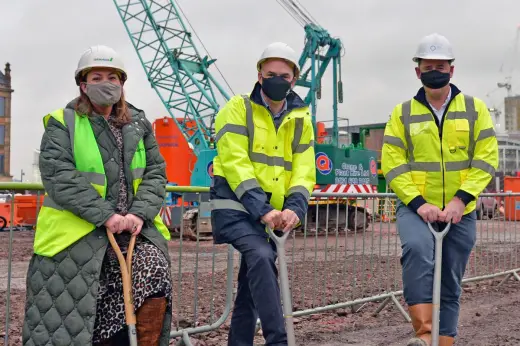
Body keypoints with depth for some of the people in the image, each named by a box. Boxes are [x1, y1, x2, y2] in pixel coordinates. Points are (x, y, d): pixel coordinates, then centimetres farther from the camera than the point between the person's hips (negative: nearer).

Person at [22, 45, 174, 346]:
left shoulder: (138, 124, 14)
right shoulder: (62, 124, 2)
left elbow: (156, 172, 8)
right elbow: (60, 177, -11)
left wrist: (139, 213, -11)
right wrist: (106, 215, -19)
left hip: (133, 225, 3)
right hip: (79, 229, -2)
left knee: (156, 276, -21)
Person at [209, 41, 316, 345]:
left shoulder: (301, 119, 10)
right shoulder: (238, 108, -4)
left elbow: (304, 170, 2)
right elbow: (235, 163, -14)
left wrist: (294, 207, -18)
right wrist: (261, 209, -24)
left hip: (272, 212, 5)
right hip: (235, 205, -5)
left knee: (253, 279, 11)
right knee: (262, 256, -29)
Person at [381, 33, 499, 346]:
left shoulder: (475, 109, 5)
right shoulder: (403, 113, 4)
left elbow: (486, 158, -3)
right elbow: (392, 163, -3)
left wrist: (460, 200, -16)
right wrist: (418, 203, -16)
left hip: (460, 212, 2)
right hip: (415, 208, -2)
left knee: (451, 287, 8)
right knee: (417, 249, -32)